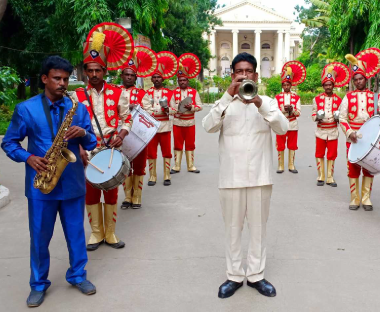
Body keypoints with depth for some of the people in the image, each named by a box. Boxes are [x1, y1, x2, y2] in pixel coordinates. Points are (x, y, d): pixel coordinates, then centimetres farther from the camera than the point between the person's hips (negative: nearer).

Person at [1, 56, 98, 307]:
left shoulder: (78, 108, 4)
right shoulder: (25, 109, -2)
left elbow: (91, 144, 5)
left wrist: (83, 133, -17)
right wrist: (28, 158, -14)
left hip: (72, 182, 2)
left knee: (76, 233, 13)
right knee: (40, 237, 9)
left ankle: (78, 275, 32)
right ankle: (39, 283, 27)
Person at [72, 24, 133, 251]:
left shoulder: (118, 93, 0)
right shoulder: (78, 95, 0)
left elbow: (127, 119, 5)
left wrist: (121, 135, -14)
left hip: (112, 150, 0)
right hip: (88, 152, 0)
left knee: (111, 192, 7)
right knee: (91, 193, 7)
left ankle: (110, 233, 21)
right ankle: (96, 234, 22)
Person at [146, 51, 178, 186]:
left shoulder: (169, 93, 6)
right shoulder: (147, 93, 6)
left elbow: (174, 110, 3)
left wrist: (168, 110, -17)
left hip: (165, 126, 0)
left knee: (166, 152, 4)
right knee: (151, 153, 4)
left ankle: (167, 176, 13)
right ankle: (152, 177, 14)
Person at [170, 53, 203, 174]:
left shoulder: (194, 92, 3)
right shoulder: (174, 92, 1)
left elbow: (200, 106, -2)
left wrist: (191, 107, -20)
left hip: (190, 122, 0)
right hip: (177, 122, 0)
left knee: (190, 145, 7)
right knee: (178, 145, 6)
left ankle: (191, 166, 17)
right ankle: (176, 166, 13)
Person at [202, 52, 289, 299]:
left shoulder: (267, 102, 4)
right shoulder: (225, 104, 3)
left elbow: (283, 128, -13)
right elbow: (209, 126, -15)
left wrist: (260, 104, -27)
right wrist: (228, 96, -25)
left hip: (260, 175, 0)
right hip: (231, 176, 0)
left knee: (259, 226, 9)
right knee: (233, 227, 9)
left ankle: (256, 275, 24)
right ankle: (234, 276, 22)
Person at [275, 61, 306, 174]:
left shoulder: (296, 97, 5)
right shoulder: (278, 97, 4)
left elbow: (298, 113, -1)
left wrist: (292, 109, -19)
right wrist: (284, 109, -19)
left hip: (293, 125, 1)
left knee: (292, 146, 5)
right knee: (280, 146, 2)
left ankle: (291, 165, 13)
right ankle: (280, 166, 10)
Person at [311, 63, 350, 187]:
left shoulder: (338, 100, 4)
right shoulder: (317, 99, 1)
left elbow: (341, 117, 12)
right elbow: (313, 115, 2)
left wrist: (338, 117, -10)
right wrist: (317, 116, -19)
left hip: (333, 131, 1)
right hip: (321, 131, 0)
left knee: (332, 156, 5)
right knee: (319, 155, 5)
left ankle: (330, 178, 14)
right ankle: (320, 177, 17)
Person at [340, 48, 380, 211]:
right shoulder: (348, 97, 3)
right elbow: (342, 118, -3)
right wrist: (349, 132, -18)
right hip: (352, 137, -1)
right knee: (353, 168, 1)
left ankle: (366, 199, 14)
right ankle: (354, 199, 10)